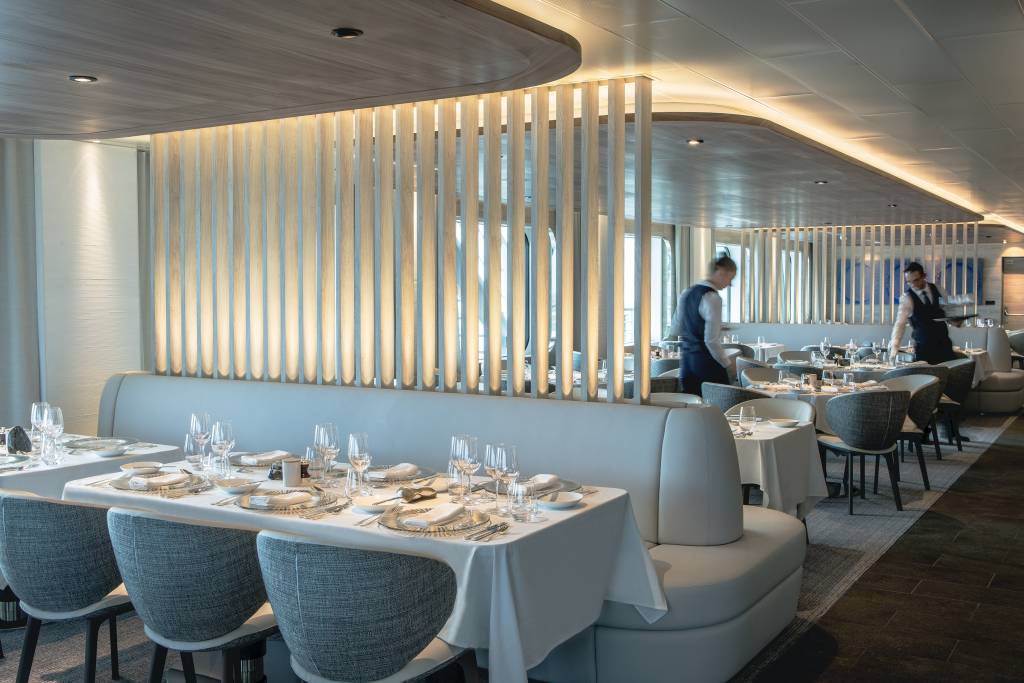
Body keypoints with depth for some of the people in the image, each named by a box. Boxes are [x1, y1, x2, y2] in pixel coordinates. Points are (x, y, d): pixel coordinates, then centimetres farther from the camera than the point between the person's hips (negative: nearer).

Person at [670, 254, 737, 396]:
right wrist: (726, 363, -6)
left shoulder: (686, 294, 10)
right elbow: (712, 340, -17)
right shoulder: (712, 298, -14)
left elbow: (675, 330, 19)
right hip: (707, 363, -8)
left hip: (686, 362, 8)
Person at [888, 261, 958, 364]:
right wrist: (894, 346, -33)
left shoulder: (936, 289, 3)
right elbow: (900, 323, -19)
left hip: (944, 344, 4)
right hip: (923, 347, -4)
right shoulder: (907, 298, -10)